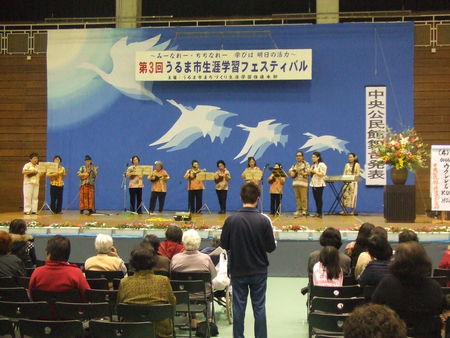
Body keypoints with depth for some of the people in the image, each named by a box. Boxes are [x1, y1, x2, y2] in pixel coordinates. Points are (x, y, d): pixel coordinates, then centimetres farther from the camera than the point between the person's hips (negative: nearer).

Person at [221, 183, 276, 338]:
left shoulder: (231, 220, -12)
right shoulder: (264, 220, -13)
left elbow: (224, 245, -3)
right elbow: (271, 247, -8)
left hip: (238, 271, 0)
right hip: (259, 271, 0)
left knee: (238, 307, 10)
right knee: (259, 308, 9)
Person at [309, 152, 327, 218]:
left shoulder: (322, 165, -8)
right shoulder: (313, 165, 18)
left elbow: (322, 174, -16)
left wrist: (314, 171, -18)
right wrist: (310, 172, 3)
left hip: (319, 184, -8)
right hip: (314, 184, 8)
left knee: (319, 198, -7)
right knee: (316, 199, 6)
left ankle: (320, 213, -4)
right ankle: (318, 212, 10)